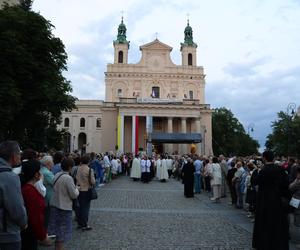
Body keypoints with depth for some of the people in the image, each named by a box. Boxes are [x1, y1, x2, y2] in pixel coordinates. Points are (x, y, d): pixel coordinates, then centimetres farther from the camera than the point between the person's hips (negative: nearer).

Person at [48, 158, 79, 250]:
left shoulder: (56, 175, 1)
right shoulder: (68, 178, -21)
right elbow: (74, 195, -17)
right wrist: (76, 189, 4)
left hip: (54, 205, 7)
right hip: (64, 207, -7)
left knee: (57, 229, 20)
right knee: (62, 231, 8)